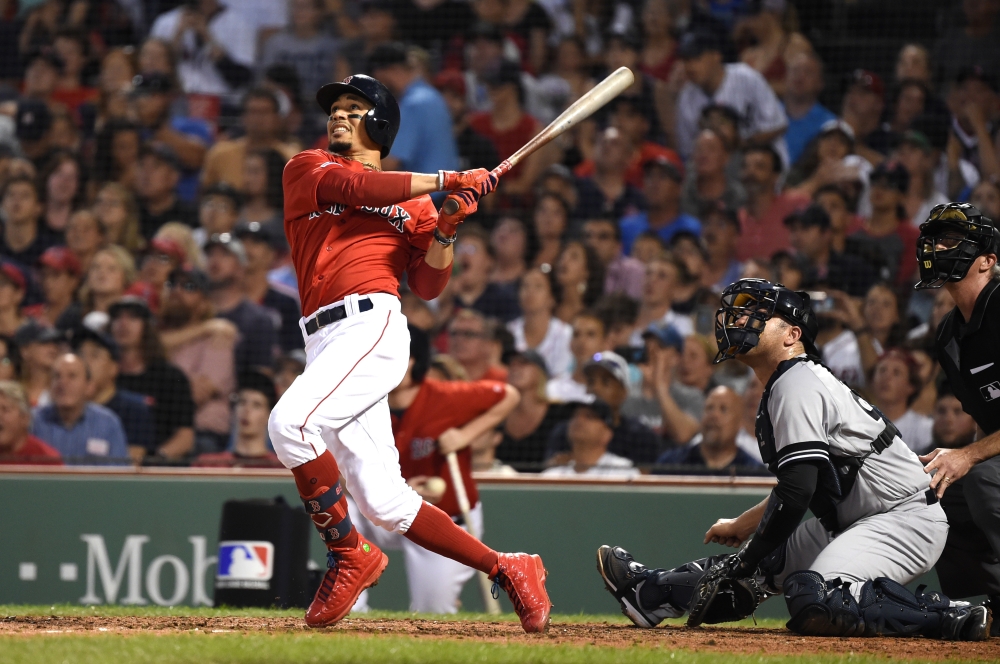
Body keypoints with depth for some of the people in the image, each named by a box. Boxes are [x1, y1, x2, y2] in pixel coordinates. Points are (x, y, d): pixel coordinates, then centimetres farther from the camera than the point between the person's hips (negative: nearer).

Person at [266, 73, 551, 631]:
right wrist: (449, 181, -3)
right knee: (384, 502, -1)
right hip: (326, 341, 4)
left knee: (291, 422, -28)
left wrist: (446, 229, -7)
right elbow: (354, 188, -2)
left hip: (373, 325, -4)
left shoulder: (415, 201, 16)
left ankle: (349, 557, -13)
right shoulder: (307, 169, 18)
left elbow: (429, 286, 9)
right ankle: (505, 569, 10)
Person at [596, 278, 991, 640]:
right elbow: (796, 486, 30)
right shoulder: (785, 387, 18)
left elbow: (797, 491, -20)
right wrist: (740, 526, 41)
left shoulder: (797, 386, -13)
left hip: (906, 520, -11)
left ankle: (953, 618, -24)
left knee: (814, 602, -30)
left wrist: (747, 565, -14)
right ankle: (650, 593, 29)